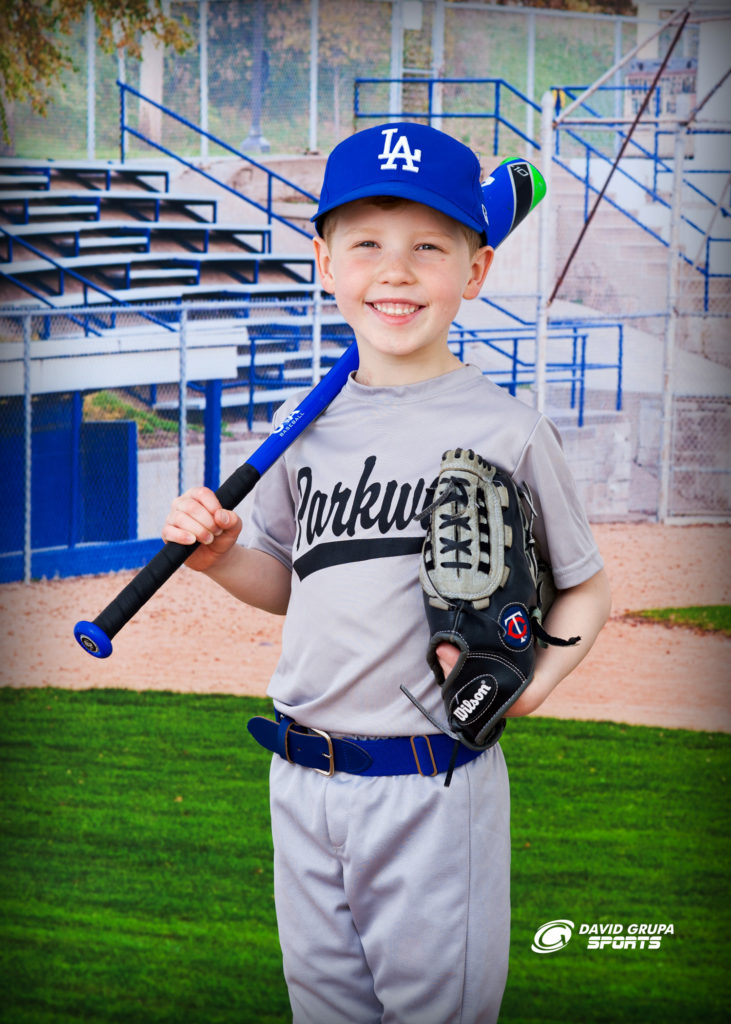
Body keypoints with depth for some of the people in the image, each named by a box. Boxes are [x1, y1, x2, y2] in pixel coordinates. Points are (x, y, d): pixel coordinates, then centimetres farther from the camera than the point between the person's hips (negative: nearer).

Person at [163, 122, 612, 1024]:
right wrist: (219, 555, -2)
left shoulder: (506, 430, -8)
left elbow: (585, 586, 1)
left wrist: (534, 680, -16)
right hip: (300, 784, 5)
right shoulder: (309, 427, 5)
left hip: (434, 788, -5)